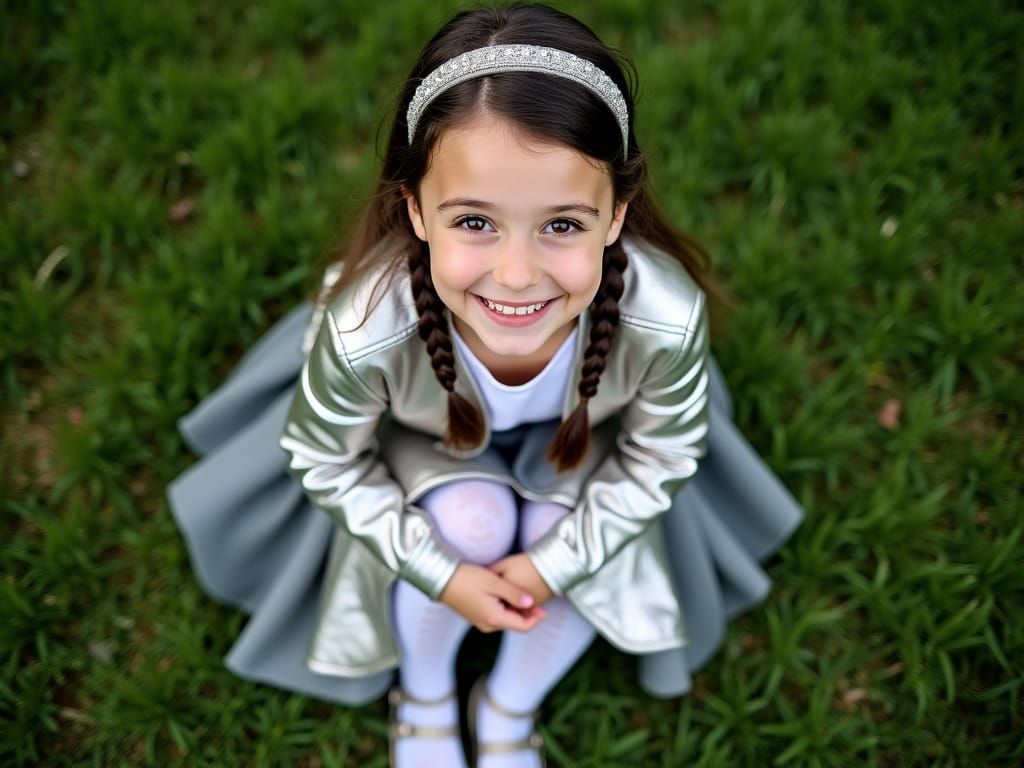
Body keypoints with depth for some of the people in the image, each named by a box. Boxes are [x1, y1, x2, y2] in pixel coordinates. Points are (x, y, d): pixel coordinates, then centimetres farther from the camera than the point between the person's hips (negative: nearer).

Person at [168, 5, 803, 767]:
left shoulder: (666, 319, -38)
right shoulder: (363, 331, -41)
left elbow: (663, 456, -16)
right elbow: (324, 459, -18)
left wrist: (556, 562, -17)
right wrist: (441, 573, -17)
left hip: (578, 445, 2)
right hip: (427, 445, -1)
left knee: (591, 551, -19)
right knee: (469, 523, -26)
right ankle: (423, 693, 10)